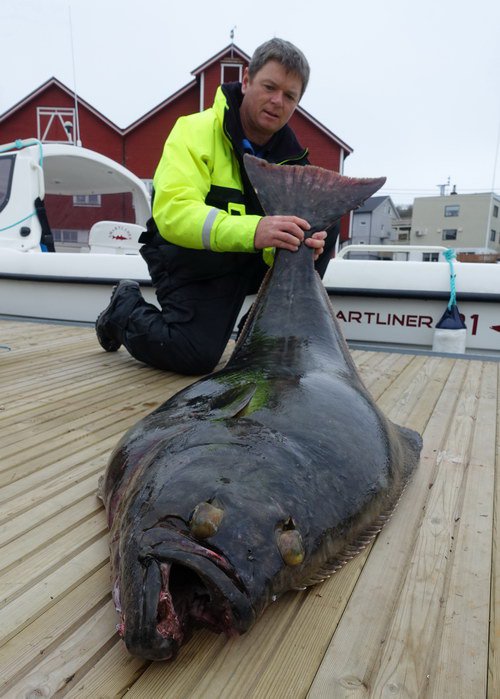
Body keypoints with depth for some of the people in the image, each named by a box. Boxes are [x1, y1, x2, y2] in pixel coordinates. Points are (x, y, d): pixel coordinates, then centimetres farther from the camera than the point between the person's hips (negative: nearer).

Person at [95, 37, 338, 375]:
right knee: (196, 355, -24)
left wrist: (301, 248, -37)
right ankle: (125, 308, 9)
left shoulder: (292, 157, -1)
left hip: (250, 260, 5)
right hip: (191, 257, -5)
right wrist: (251, 230, -47)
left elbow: (285, 232, -10)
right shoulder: (196, 131, -16)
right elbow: (172, 211, -32)